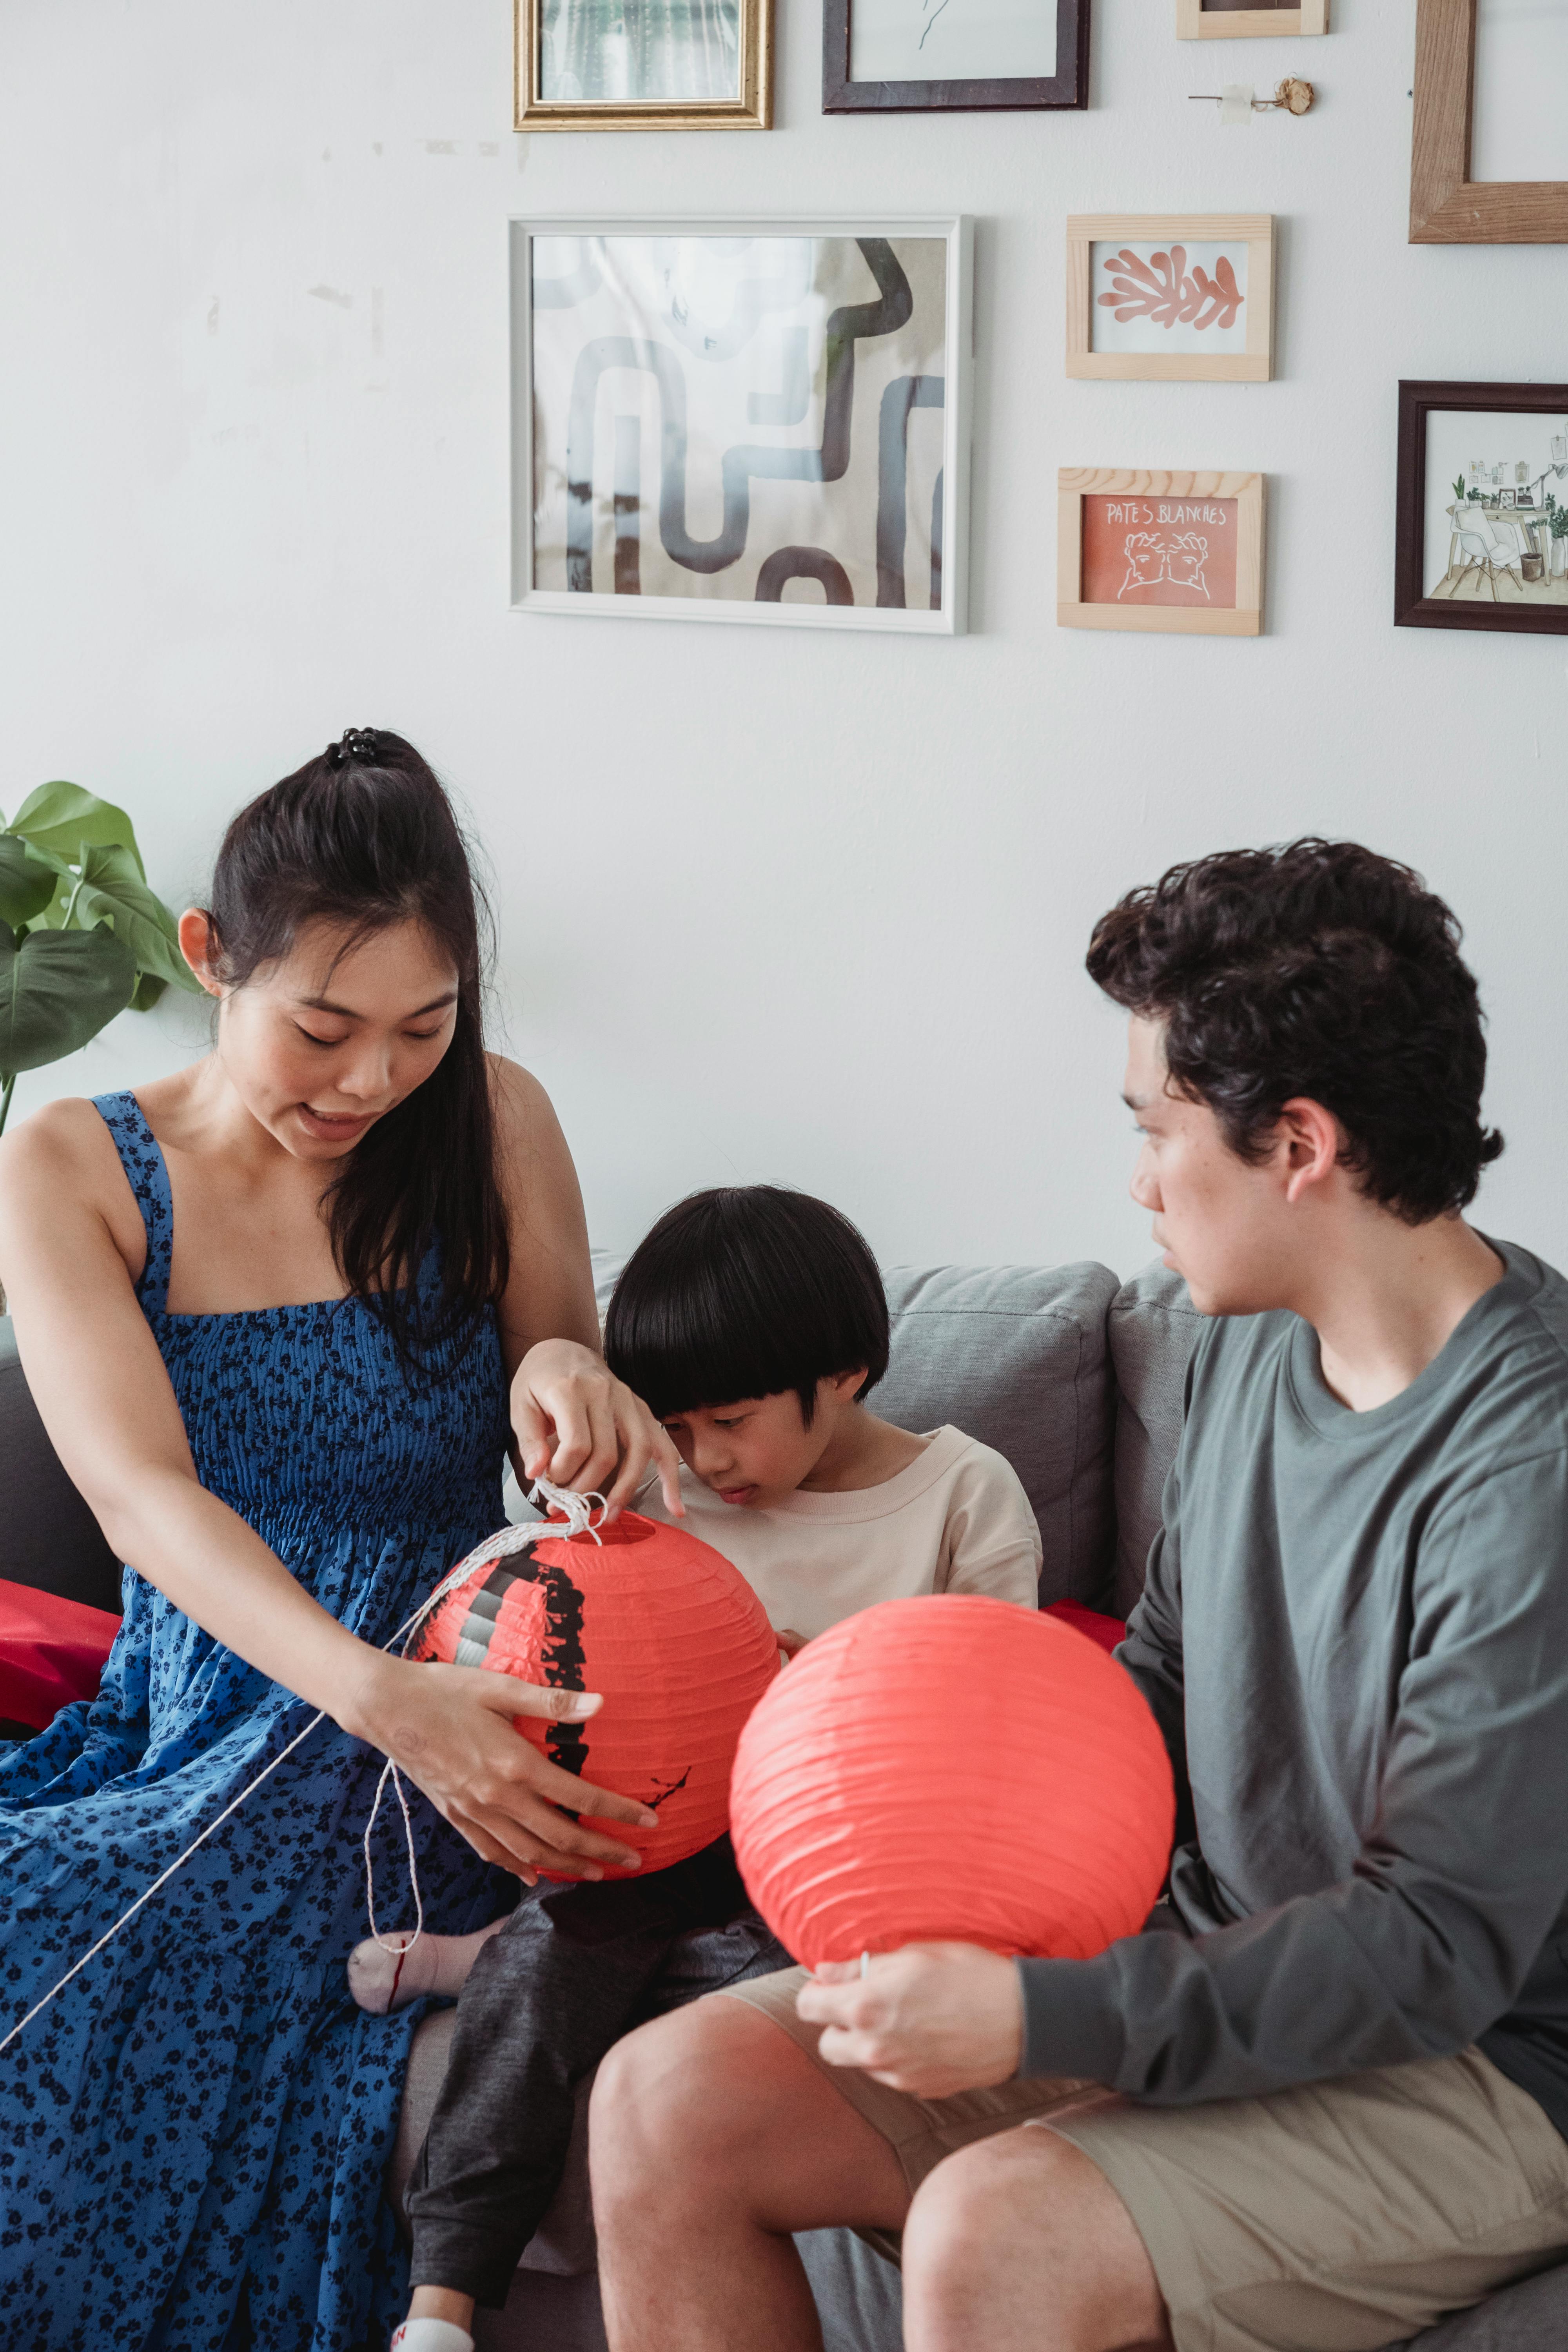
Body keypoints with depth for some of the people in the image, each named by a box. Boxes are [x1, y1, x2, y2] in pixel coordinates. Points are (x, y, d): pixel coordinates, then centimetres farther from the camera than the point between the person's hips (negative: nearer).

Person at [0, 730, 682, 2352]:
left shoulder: (491, 1126, 5)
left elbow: (565, 1455, 14)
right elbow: (141, 1494, -14)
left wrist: (563, 1369, -14)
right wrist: (384, 1699, -31)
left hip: (454, 1721, -1)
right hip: (209, 1722, 1)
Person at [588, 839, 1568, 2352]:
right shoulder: (1255, 1337, 5)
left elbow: (1439, 1944, -24)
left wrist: (1037, 2019, -29)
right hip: (1209, 1969, 8)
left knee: (990, 2230, -34)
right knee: (670, 2102, -7)